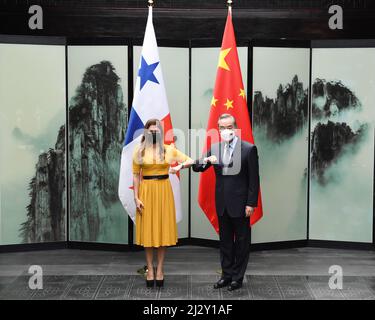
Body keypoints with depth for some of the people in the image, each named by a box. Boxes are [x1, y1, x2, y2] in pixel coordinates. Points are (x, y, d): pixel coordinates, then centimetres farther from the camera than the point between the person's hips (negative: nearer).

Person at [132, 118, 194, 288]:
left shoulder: (168, 149, 2)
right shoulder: (139, 151, 0)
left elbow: (190, 161, 5)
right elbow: (135, 175, 1)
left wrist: (180, 166, -16)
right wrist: (136, 197, -6)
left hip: (164, 191, 1)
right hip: (146, 191, -1)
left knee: (162, 229, 5)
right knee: (147, 230, 4)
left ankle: (160, 269, 14)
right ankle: (150, 269, 13)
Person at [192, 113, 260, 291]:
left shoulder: (249, 149, -9)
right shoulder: (214, 149, 4)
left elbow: (254, 179, -9)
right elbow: (196, 168, 3)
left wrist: (251, 203, -12)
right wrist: (205, 160, -19)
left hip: (240, 203, -4)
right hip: (222, 203, 5)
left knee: (241, 241, 7)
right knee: (225, 241, 13)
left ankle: (238, 276, 18)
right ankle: (226, 275, 24)